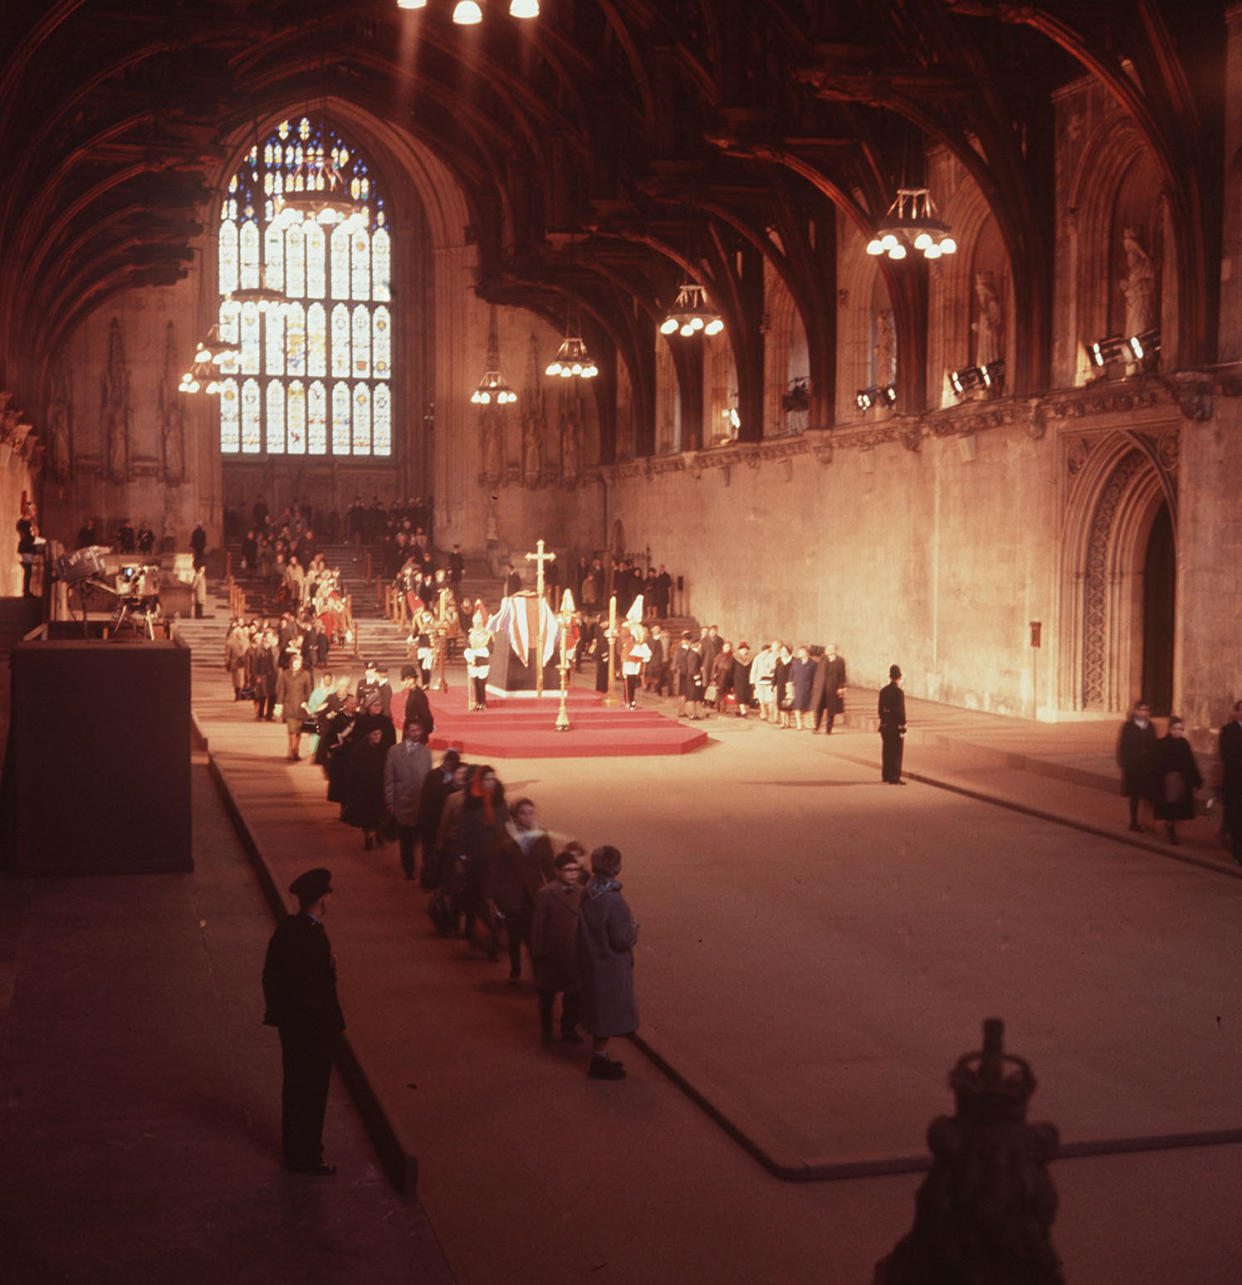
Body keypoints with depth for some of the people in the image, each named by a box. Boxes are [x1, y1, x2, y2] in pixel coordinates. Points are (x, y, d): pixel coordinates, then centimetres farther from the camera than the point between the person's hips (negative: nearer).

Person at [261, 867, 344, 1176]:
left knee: (295, 1085, 22)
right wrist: (332, 1024, -15)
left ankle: (294, 1147, 37)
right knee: (311, 1091, 5)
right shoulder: (313, 938, -27)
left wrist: (276, 1010, 18)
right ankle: (305, 1157, 17)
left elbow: (270, 976, 9)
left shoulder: (286, 929, 0)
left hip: (290, 1024, 9)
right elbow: (320, 989, -25)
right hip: (312, 1027, -9)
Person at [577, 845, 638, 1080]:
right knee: (609, 1015, 7)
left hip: (591, 962, 8)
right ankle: (599, 1062, 17)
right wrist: (634, 926, -4)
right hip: (611, 967, -8)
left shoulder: (587, 894, -3)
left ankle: (598, 1055, 35)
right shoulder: (613, 900, -28)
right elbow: (622, 939, -24)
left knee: (599, 1013, 22)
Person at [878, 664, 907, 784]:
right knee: (896, 752, -1)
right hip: (896, 727, -7)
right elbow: (901, 711, -15)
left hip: (885, 726, 7)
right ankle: (894, 777, 0)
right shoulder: (899, 692, -15)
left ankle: (886, 775, 22)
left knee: (886, 751, 14)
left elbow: (881, 710, 10)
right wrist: (903, 729, -11)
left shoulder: (883, 691, 6)